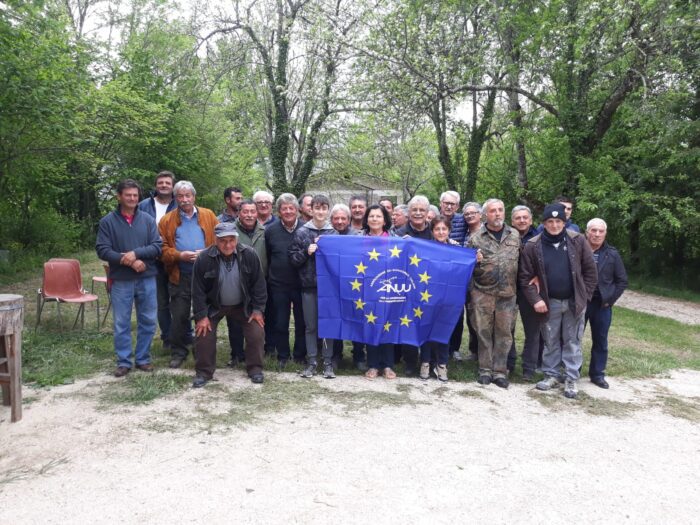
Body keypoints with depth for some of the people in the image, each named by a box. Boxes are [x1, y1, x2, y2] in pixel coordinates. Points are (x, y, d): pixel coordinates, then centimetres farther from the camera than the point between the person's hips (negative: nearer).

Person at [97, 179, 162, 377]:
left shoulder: (148, 219, 4)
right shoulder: (108, 221, 0)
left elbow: (157, 247, -2)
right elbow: (102, 250, -6)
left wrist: (136, 253, -17)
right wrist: (127, 261, -16)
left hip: (147, 279, 2)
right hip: (121, 281, -1)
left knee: (148, 321, 8)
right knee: (121, 324, 6)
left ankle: (143, 359, 22)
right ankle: (123, 361, 18)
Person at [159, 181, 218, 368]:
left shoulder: (208, 216, 5)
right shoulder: (167, 220, 4)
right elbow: (162, 248, 0)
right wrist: (179, 256, -16)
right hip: (179, 277, 0)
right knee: (179, 316, 3)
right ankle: (178, 353, 18)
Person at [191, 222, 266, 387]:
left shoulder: (249, 255, -19)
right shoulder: (204, 258, -23)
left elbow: (258, 283, -10)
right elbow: (198, 290, -15)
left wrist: (258, 309, -10)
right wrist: (201, 315, -15)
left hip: (243, 305, 1)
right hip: (213, 306, -1)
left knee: (257, 334, -7)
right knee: (204, 335, -7)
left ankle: (255, 369, 14)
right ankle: (203, 372, 14)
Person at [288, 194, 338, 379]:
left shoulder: (334, 232, 4)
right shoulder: (301, 232, 2)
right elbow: (293, 259, 1)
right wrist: (306, 252, -14)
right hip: (309, 285, 0)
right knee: (311, 326, 7)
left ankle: (328, 362, 15)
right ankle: (311, 362, 17)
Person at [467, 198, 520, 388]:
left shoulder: (515, 235, 8)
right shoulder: (475, 238, 1)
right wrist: (475, 261, -15)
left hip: (507, 294, 2)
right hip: (482, 293, -1)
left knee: (504, 333, 7)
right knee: (483, 332, 5)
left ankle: (499, 371, 17)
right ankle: (485, 369, 17)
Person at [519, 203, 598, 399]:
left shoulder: (577, 241, -5)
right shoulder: (533, 246, -7)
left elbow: (590, 270, 1)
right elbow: (525, 276, -4)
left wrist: (584, 295, -4)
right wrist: (535, 300, -12)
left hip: (574, 301, 0)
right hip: (549, 302, 0)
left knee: (572, 341, 7)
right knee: (550, 341, 11)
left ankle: (571, 379, 16)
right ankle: (552, 375, 23)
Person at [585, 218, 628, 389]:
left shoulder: (612, 255, 2)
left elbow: (622, 281, 6)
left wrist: (610, 299, -2)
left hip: (601, 305, 2)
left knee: (600, 341, 10)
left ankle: (597, 374, 22)